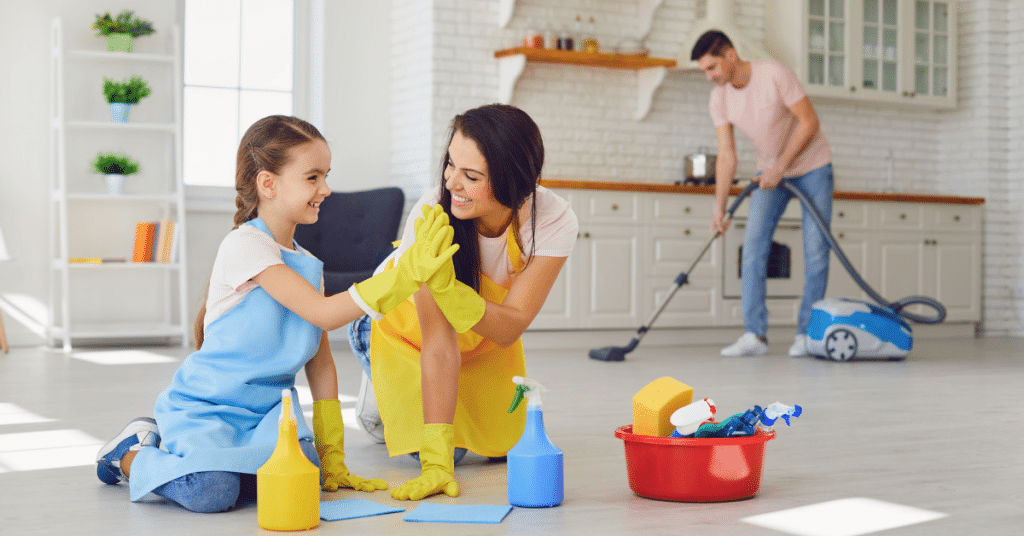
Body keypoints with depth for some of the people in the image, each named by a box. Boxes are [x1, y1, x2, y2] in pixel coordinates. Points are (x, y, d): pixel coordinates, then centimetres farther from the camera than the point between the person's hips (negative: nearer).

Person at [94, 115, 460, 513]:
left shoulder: (307, 264, 11)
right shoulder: (245, 245, -14)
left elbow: (321, 364, 11)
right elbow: (323, 314, -23)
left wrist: (332, 459, 7)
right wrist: (408, 271, -27)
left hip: (265, 412, 6)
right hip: (203, 406, -6)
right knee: (211, 493, -31)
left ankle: (202, 458, 5)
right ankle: (132, 454, 2)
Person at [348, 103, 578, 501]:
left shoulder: (554, 222, -33)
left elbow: (510, 328, -34)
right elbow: (438, 343, -38)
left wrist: (447, 287, -54)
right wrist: (437, 462, -42)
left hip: (487, 334, 3)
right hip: (406, 326, -2)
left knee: (503, 444, -2)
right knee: (435, 448, -13)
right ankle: (381, 393, 17)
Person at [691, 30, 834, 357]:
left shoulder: (775, 75, -25)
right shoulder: (719, 100, -9)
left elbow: (809, 122, -20)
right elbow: (726, 156, -9)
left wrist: (780, 166, -22)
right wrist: (720, 208, -17)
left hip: (811, 166, -4)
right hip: (770, 172, 5)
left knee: (816, 251, -6)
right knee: (753, 247, -8)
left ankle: (806, 333, 2)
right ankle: (755, 335, -9)